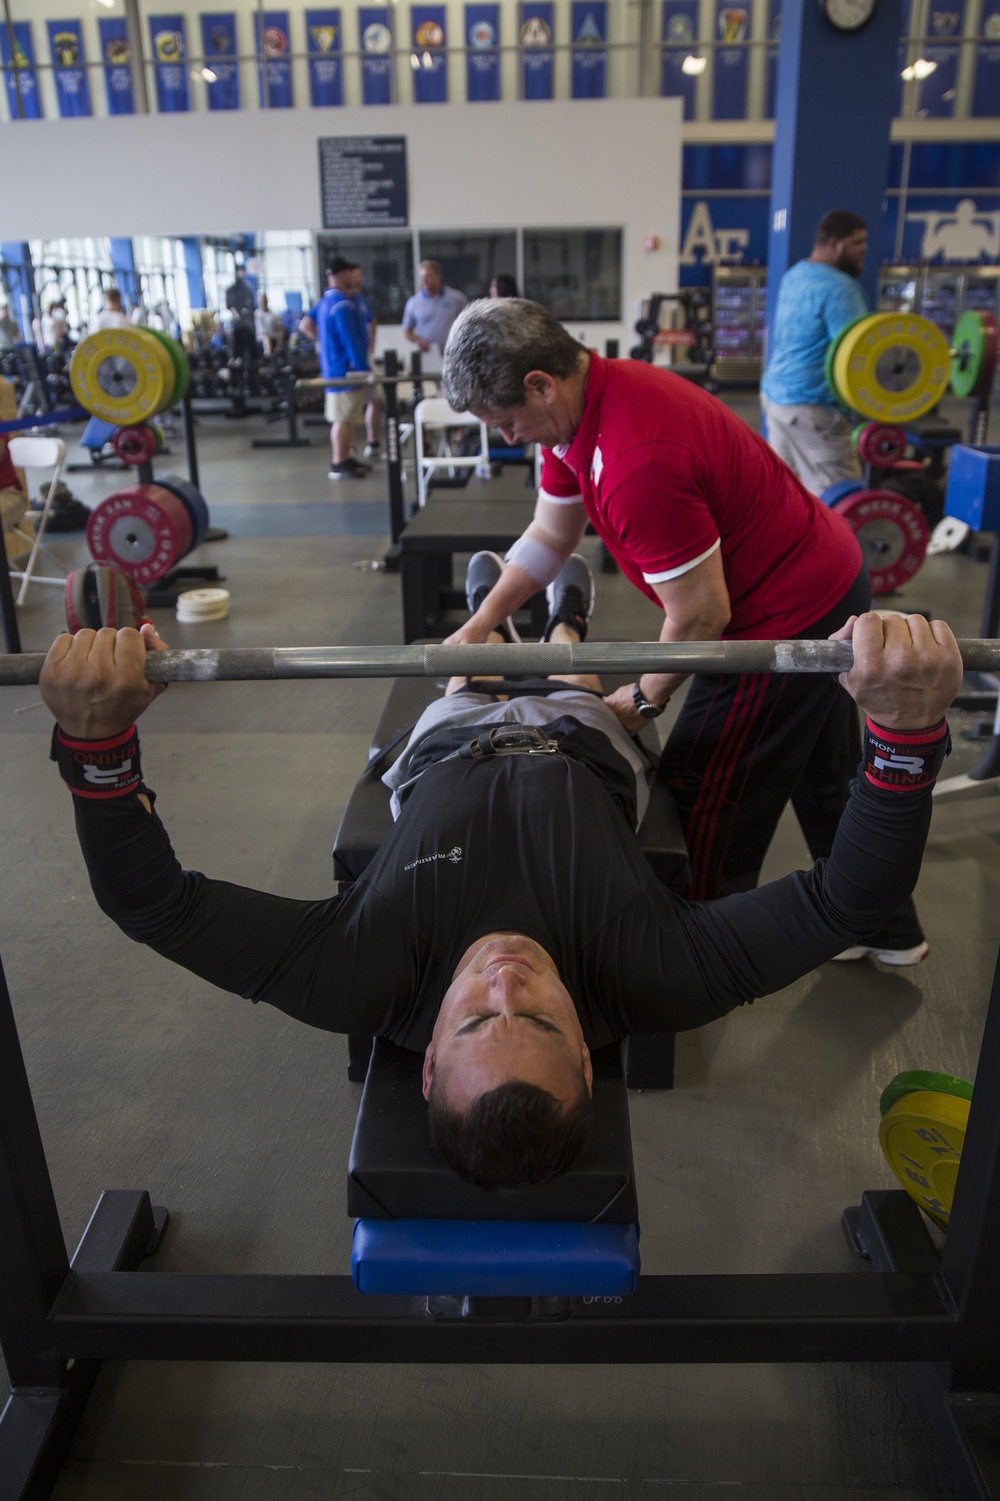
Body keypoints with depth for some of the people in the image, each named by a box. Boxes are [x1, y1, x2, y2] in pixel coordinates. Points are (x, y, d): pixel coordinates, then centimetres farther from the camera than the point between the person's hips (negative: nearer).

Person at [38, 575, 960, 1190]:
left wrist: (96, 732, -57)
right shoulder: (645, 981, -48)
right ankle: (562, 625, 74)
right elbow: (858, 894, -48)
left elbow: (148, 900, -47)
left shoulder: (365, 985, -48)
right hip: (589, 754, 0)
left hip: (443, 753, 0)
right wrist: (906, 721, -61)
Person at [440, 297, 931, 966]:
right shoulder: (580, 402, -2)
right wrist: (478, 626, 5)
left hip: (788, 621, -10)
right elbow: (549, 537, 9)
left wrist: (643, 700, -9)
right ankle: (889, 930, 44)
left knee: (705, 801, 3)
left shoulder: (637, 462, -35)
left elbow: (701, 616, -26)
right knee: (824, 775, 25)